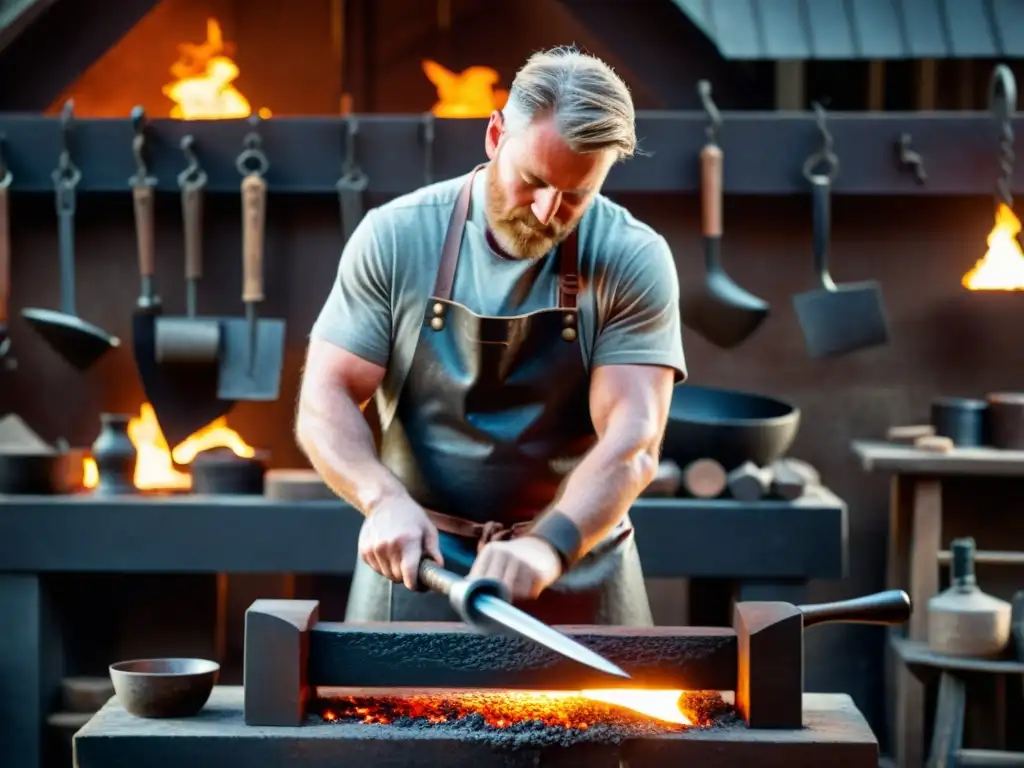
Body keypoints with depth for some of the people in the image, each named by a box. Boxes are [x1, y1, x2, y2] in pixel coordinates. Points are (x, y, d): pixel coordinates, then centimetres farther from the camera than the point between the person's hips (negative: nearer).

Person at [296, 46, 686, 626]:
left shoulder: (634, 262, -11)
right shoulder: (396, 237, -8)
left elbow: (633, 442, -18)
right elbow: (325, 402, -8)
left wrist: (548, 546, -35)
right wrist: (385, 499, -27)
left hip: (576, 575, 0)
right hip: (415, 561, 0)